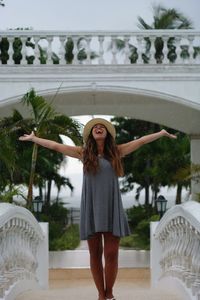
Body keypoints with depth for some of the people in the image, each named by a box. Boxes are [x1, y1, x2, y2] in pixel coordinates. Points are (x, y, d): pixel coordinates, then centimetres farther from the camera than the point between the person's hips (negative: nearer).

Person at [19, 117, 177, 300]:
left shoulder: (116, 151, 9)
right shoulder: (83, 153, 8)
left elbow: (141, 141, 13)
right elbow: (55, 146, 13)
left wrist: (162, 133, 15)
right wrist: (33, 138, 17)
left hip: (111, 207, 0)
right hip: (91, 208, 0)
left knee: (111, 253, -5)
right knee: (95, 254, 3)